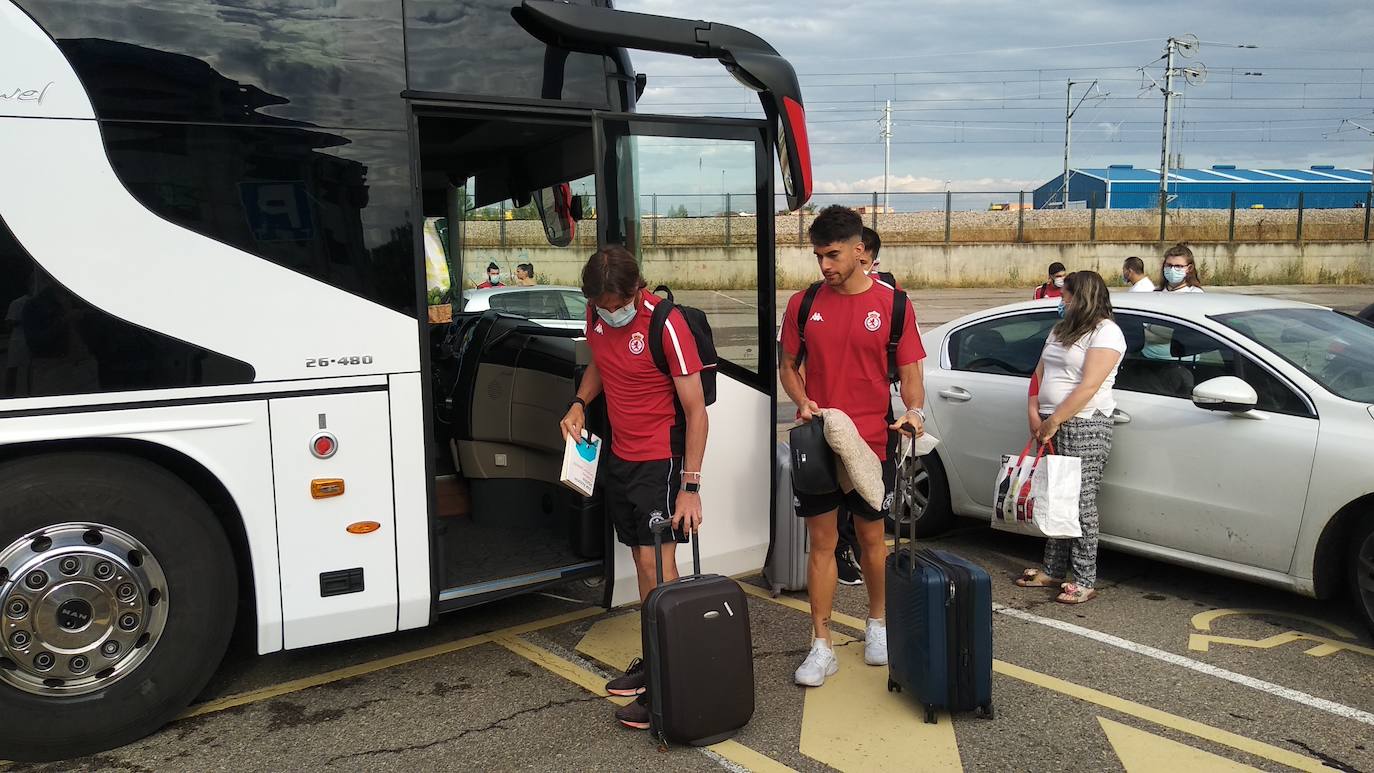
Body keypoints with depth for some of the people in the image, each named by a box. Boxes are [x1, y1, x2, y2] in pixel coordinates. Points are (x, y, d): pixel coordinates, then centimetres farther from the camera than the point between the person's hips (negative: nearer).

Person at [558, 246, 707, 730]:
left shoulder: (666, 325, -21)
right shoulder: (596, 316, 0)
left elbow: (696, 410, -19)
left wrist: (690, 486, -23)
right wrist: (579, 404, 1)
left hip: (660, 459, -7)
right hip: (619, 456, 8)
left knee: (657, 562, -11)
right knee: (641, 557, 14)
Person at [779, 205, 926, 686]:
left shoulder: (892, 305, -3)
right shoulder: (803, 304, 2)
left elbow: (910, 372, 0)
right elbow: (788, 366, 11)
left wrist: (913, 411, -19)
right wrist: (803, 402, -9)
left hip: (871, 444, -1)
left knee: (871, 538, 13)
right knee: (821, 542, 5)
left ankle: (877, 624, 35)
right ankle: (821, 646, 13)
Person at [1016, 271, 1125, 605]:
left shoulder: (1106, 332, -8)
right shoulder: (1061, 329, 19)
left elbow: (1088, 387, -17)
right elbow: (1040, 373, 17)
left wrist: (1054, 421, -17)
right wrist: (1034, 412, 2)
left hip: (1084, 427, -8)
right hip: (1052, 427, 8)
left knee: (1080, 502, -6)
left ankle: (1085, 580, 1)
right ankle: (1052, 570, 20)